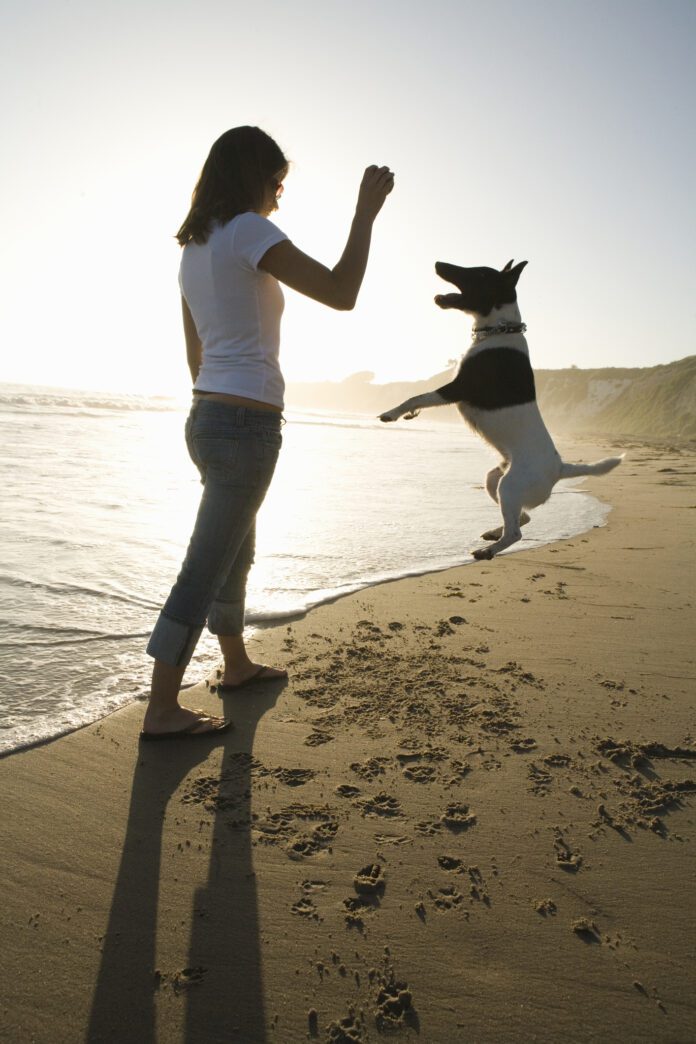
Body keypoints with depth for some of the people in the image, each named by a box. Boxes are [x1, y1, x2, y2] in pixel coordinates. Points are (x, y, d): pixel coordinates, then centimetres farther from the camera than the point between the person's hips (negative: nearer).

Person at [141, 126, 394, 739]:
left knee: (236, 552, 20)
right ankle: (162, 711, 2)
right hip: (247, 422, -9)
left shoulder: (195, 246, 17)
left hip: (208, 416, 10)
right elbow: (341, 294, -15)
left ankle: (237, 665, 36)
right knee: (206, 568, -6)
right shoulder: (249, 231, -9)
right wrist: (366, 212, -4)